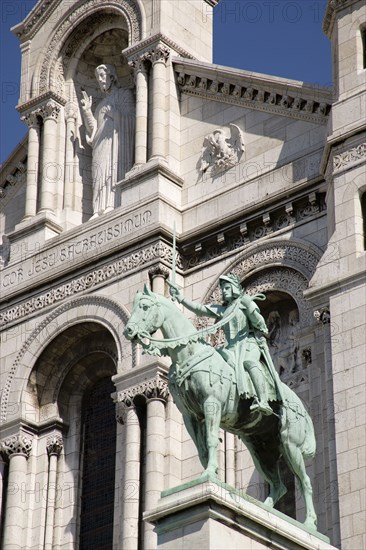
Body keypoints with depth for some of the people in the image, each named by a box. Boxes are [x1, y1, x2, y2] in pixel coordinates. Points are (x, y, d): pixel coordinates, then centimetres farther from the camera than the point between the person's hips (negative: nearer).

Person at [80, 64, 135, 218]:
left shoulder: (124, 93, 12)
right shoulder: (103, 102, 30)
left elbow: (126, 116, -4)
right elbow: (94, 128, 22)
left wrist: (109, 112, 0)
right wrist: (87, 111, 11)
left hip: (116, 137, -6)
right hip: (101, 144, 6)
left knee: (114, 169, -21)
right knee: (101, 172, -9)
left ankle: (112, 205, -33)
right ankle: (99, 210, -20)